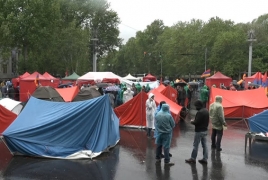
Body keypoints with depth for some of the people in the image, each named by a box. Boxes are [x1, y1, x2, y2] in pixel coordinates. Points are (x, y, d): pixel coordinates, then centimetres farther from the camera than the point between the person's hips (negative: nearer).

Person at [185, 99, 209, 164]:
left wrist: (192, 121, -3)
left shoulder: (200, 112, -22)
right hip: (205, 130, 9)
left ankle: (193, 158, 11)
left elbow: (196, 122, -24)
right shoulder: (206, 110, 7)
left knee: (195, 145, 2)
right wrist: (195, 120, 12)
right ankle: (205, 159, 16)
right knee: (204, 145, 12)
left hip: (199, 131, -9)